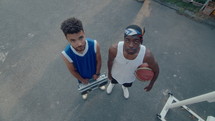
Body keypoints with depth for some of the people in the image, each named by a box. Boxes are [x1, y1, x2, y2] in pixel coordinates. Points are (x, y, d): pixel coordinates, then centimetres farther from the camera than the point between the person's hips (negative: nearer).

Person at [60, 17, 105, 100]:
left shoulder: (94, 45, -39)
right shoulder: (66, 54, -38)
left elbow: (99, 60, -19)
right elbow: (72, 70, -19)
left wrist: (97, 73, -5)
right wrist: (82, 80, -4)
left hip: (94, 71, 0)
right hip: (81, 75, 0)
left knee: (97, 79, 36)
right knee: (84, 85, 34)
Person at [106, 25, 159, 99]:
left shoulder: (147, 55, -39)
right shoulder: (114, 49, -40)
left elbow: (156, 70, -18)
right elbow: (110, 61, -16)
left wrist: (151, 84, -3)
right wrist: (109, 73, 1)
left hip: (130, 77, 1)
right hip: (115, 74, 0)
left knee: (127, 85, 36)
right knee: (113, 81, 35)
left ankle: (125, 87, 74)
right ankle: (112, 83, 74)